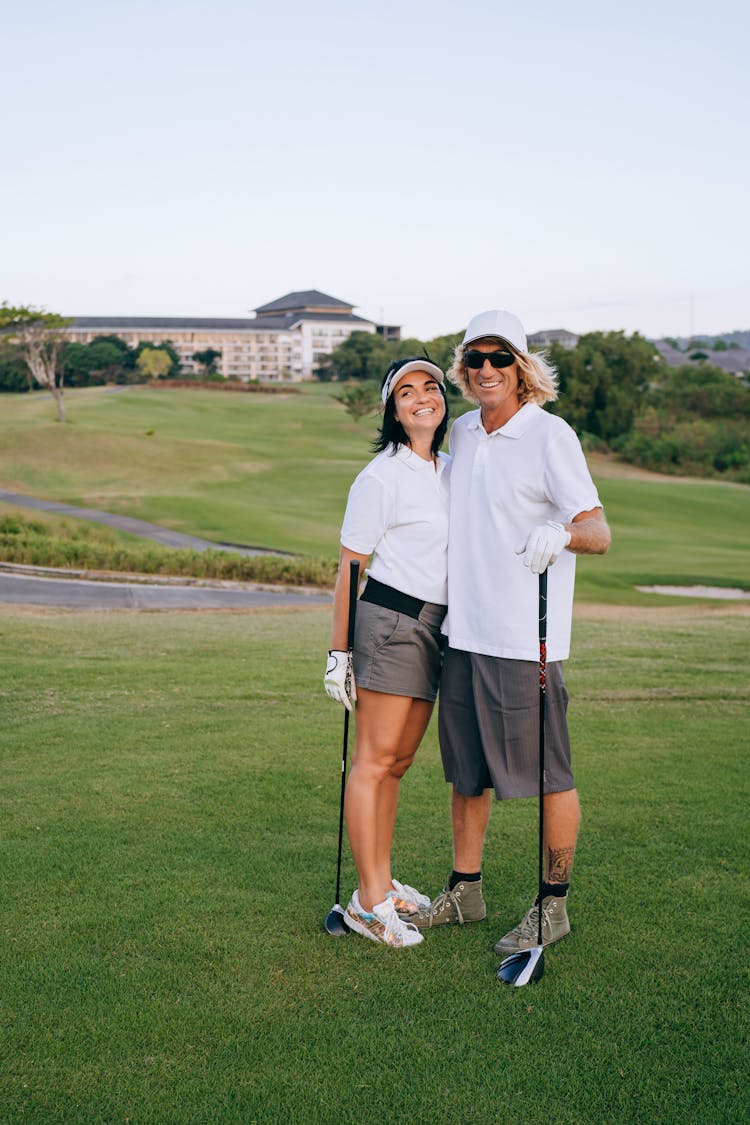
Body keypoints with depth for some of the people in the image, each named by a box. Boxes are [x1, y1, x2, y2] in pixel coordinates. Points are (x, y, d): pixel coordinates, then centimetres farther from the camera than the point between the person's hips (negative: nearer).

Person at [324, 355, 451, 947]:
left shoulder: (451, 470, 14)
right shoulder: (381, 477, -8)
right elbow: (349, 566, -7)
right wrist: (339, 652, -9)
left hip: (435, 630, 7)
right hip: (391, 622, -7)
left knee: (398, 762, 12)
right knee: (375, 760, -3)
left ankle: (382, 882, 22)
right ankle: (369, 902, 2)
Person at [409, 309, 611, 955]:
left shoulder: (550, 435, -9)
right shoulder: (462, 434, 12)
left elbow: (599, 531, -16)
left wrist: (564, 533, -36)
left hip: (526, 640, -7)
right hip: (463, 633, 7)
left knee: (548, 774, 3)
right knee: (467, 772, 16)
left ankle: (554, 906, 17)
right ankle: (465, 890, 30)